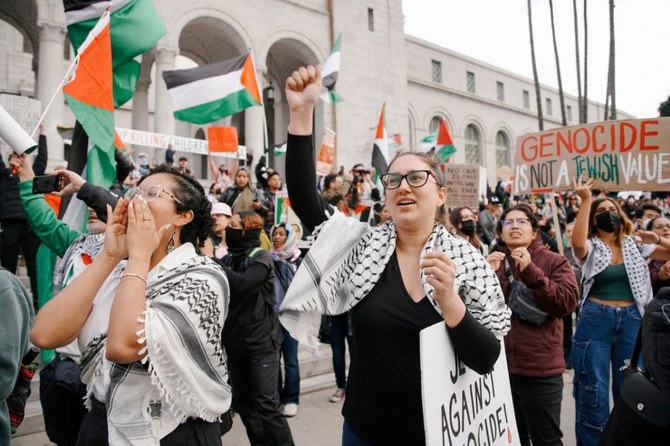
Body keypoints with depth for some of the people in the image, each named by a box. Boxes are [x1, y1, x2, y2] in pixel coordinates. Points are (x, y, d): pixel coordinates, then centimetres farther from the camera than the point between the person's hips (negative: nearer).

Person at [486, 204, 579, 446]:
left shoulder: (555, 262, -1)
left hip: (541, 370, -3)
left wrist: (530, 271, -22)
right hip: (500, 367, 3)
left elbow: (567, 302, -17)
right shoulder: (493, 263, 6)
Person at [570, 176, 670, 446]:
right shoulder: (591, 247, 0)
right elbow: (577, 243, -24)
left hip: (631, 321, 3)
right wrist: (585, 200, -26)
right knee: (593, 390, 4)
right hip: (595, 320, -2)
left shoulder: (636, 246, 9)